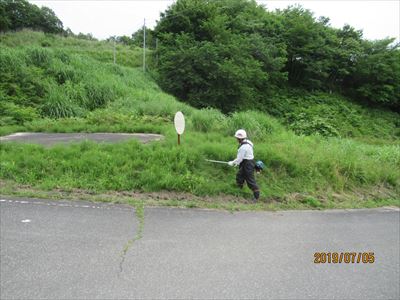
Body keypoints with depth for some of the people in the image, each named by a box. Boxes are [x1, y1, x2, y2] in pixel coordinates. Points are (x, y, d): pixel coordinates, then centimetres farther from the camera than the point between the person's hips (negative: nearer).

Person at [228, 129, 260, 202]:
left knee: (250, 180, -4)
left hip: (248, 164, -10)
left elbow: (239, 159, -21)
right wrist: (237, 162, 17)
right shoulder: (247, 142, 3)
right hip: (246, 162, 10)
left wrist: (232, 163, -4)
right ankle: (239, 188, 41)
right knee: (239, 175, 23)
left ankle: (257, 195, 3)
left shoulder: (243, 147, -27)